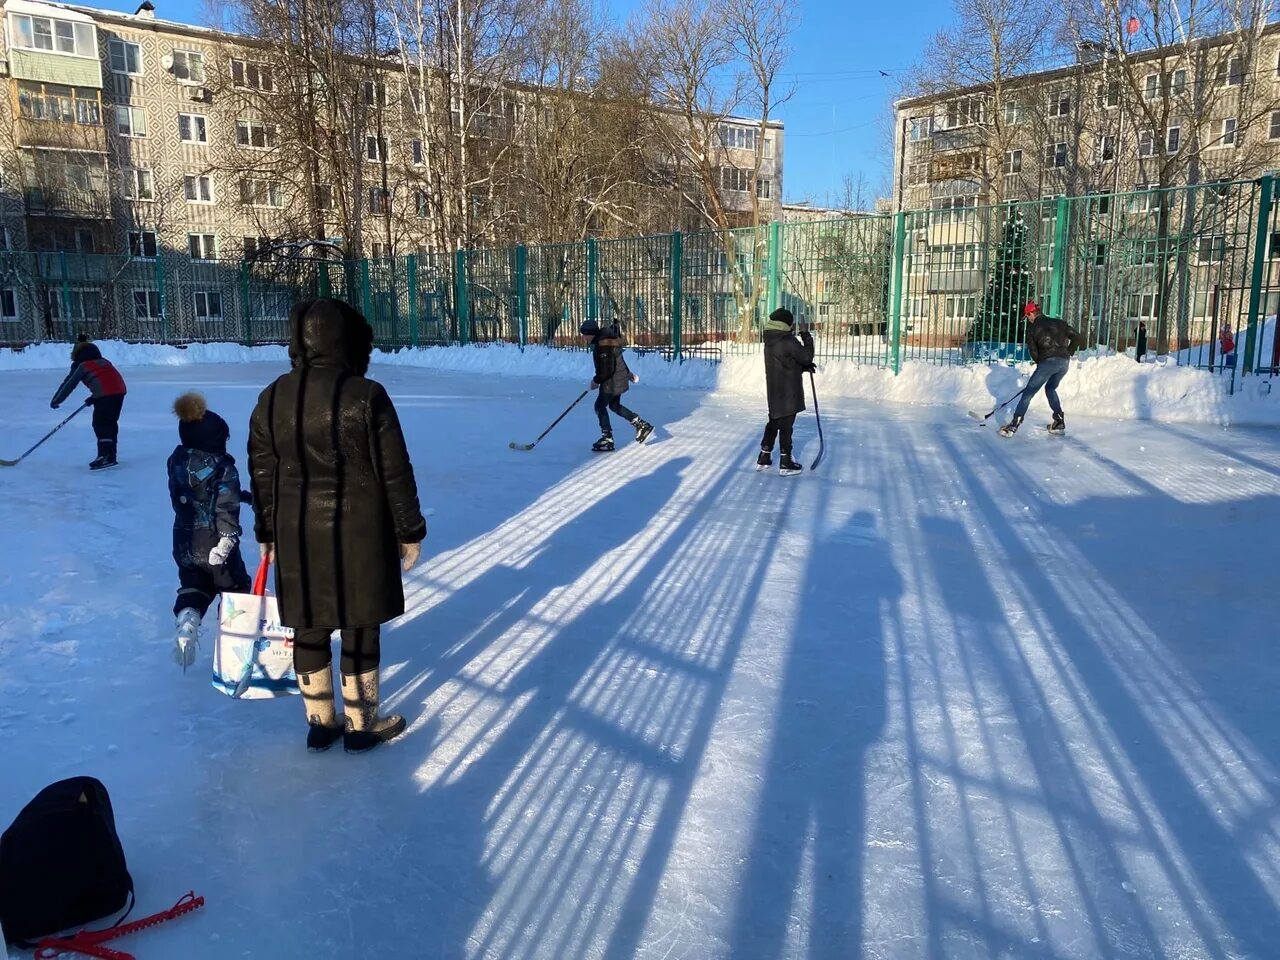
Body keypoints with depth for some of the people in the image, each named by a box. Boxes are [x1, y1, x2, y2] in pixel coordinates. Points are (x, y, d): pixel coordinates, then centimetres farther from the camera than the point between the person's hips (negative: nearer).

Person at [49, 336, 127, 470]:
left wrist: (55, 401, 20)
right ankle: (110, 456, 19)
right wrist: (94, 397, 39)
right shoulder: (104, 362, 28)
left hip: (105, 394, -7)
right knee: (111, 422, 15)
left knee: (100, 424, -2)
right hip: (120, 390, 7)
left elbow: (69, 384, 11)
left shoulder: (81, 366, 9)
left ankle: (105, 456, -14)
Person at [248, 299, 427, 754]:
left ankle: (319, 722, 29)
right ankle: (362, 725, 22)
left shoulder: (272, 399, 1)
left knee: (309, 627, 16)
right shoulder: (366, 395, -14)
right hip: (359, 532, -4)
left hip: (296, 533, 5)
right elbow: (395, 472, -11)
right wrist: (409, 531, -1)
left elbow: (262, 474, 8)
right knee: (359, 629, 9)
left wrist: (267, 533, 19)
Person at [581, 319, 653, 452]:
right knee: (614, 406, 20)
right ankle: (643, 426, 22)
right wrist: (628, 373, 27)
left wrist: (596, 381, -13)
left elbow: (608, 369, -26)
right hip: (620, 379, 10)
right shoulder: (602, 340, 8)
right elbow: (617, 360, 18)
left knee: (600, 405, -1)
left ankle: (607, 440, 4)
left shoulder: (603, 346, -25)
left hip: (613, 381, -10)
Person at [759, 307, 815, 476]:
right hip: (788, 393, -8)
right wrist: (808, 340, 2)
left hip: (774, 392, 8)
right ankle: (785, 463, 6)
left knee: (774, 422, 18)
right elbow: (806, 356, -12)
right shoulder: (789, 341, -18)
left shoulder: (770, 342, 9)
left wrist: (805, 366, 13)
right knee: (786, 426, -1)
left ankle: (763, 458, 22)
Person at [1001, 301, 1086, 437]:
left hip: (1048, 361, -5)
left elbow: (1033, 350, 6)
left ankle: (1014, 425, -12)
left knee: (1029, 392, -3)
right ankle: (1059, 423, 21)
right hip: (1064, 362, 5)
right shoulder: (1059, 323, 18)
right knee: (1050, 388, 26)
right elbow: (1077, 338, 15)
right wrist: (1067, 353, 23)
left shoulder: (1032, 328, 7)